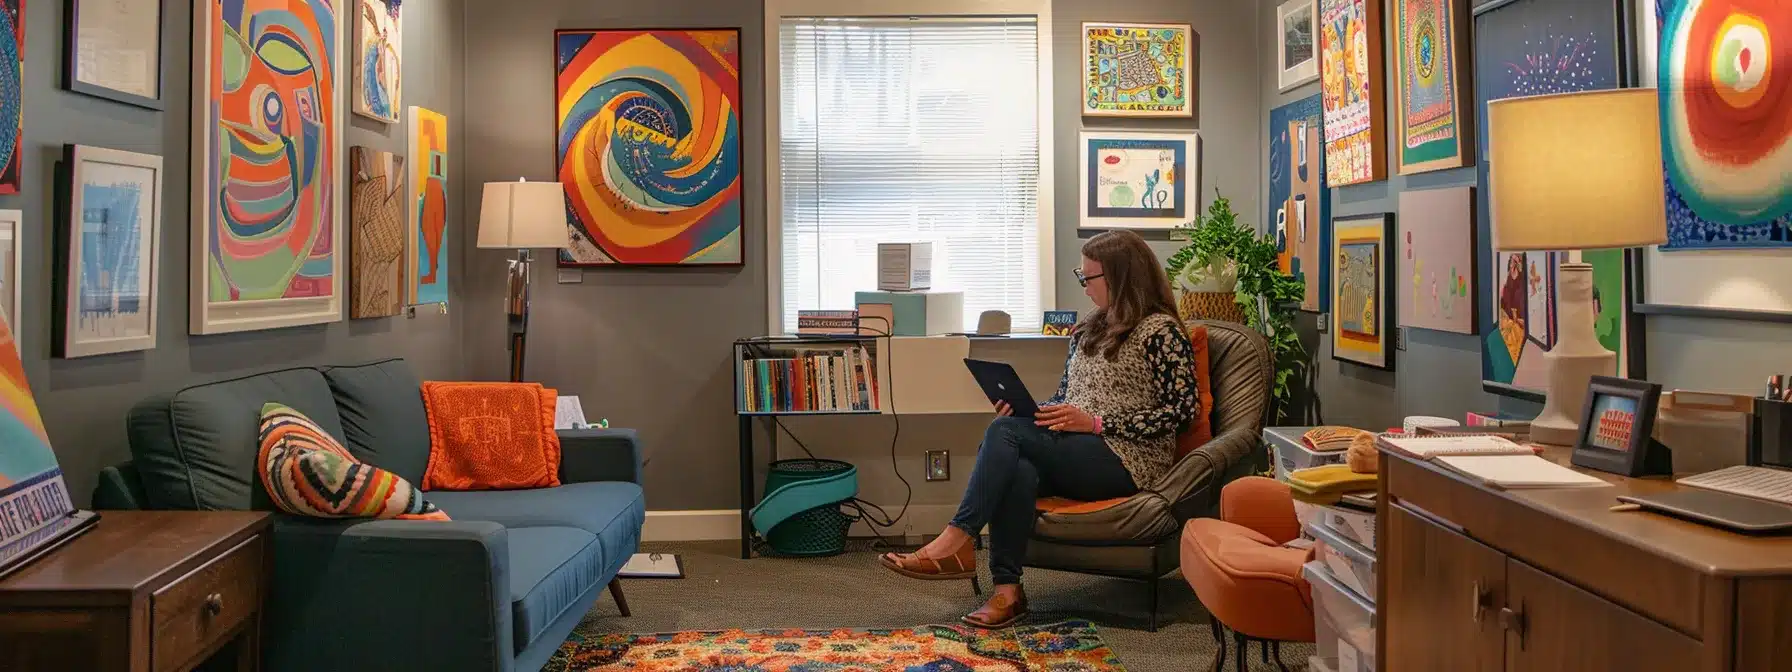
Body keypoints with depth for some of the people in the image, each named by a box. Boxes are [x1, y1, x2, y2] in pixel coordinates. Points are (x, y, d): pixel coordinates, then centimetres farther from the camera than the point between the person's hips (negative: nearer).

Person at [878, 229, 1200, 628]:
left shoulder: (1161, 330, -1)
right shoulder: (1089, 330, 23)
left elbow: (1182, 409, -8)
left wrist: (1095, 423, -14)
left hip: (1126, 460, -6)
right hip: (1070, 454, 6)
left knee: (1005, 430, -27)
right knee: (1017, 470, -31)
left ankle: (957, 542, -28)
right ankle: (1007, 590, -34)